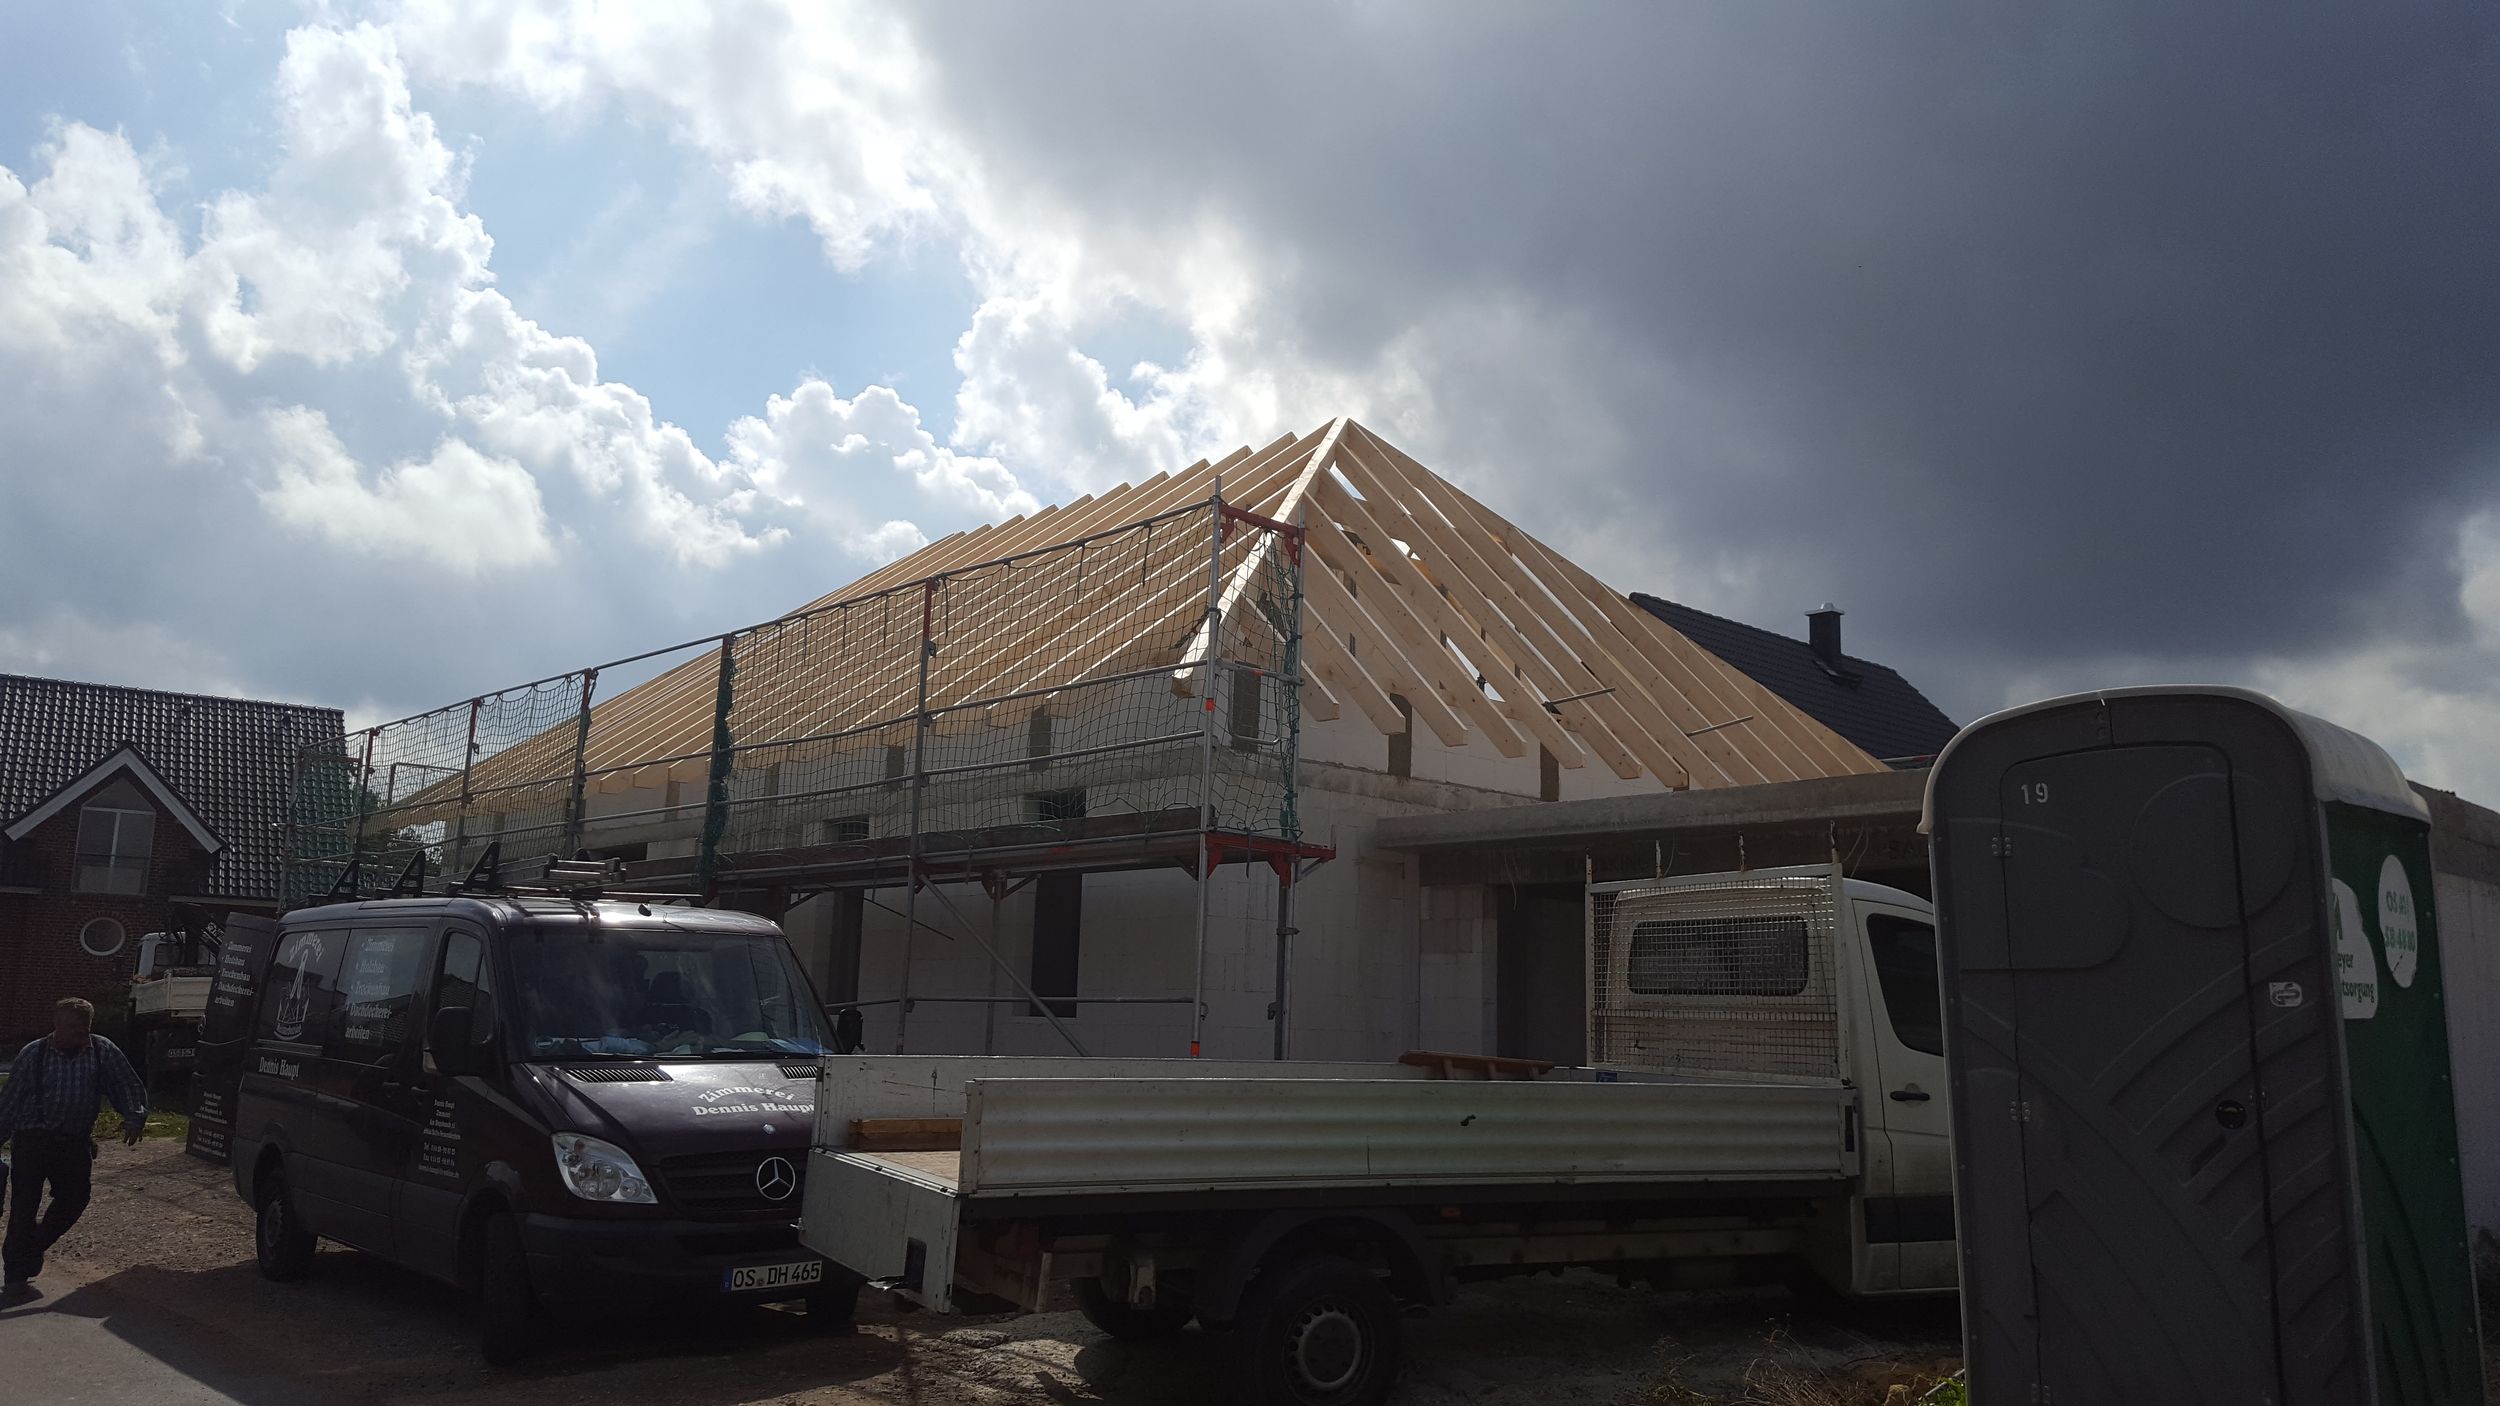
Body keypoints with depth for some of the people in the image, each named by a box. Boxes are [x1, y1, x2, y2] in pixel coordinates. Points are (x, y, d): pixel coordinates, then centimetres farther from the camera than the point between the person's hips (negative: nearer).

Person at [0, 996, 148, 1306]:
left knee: (75, 1199, 5)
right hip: (33, 1139, -3)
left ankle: (32, 1249, 32)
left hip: (75, 1141, 3)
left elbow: (128, 1085, -1)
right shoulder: (33, 1055, -8)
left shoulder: (103, 1051, -4)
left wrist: (134, 1117, -17)